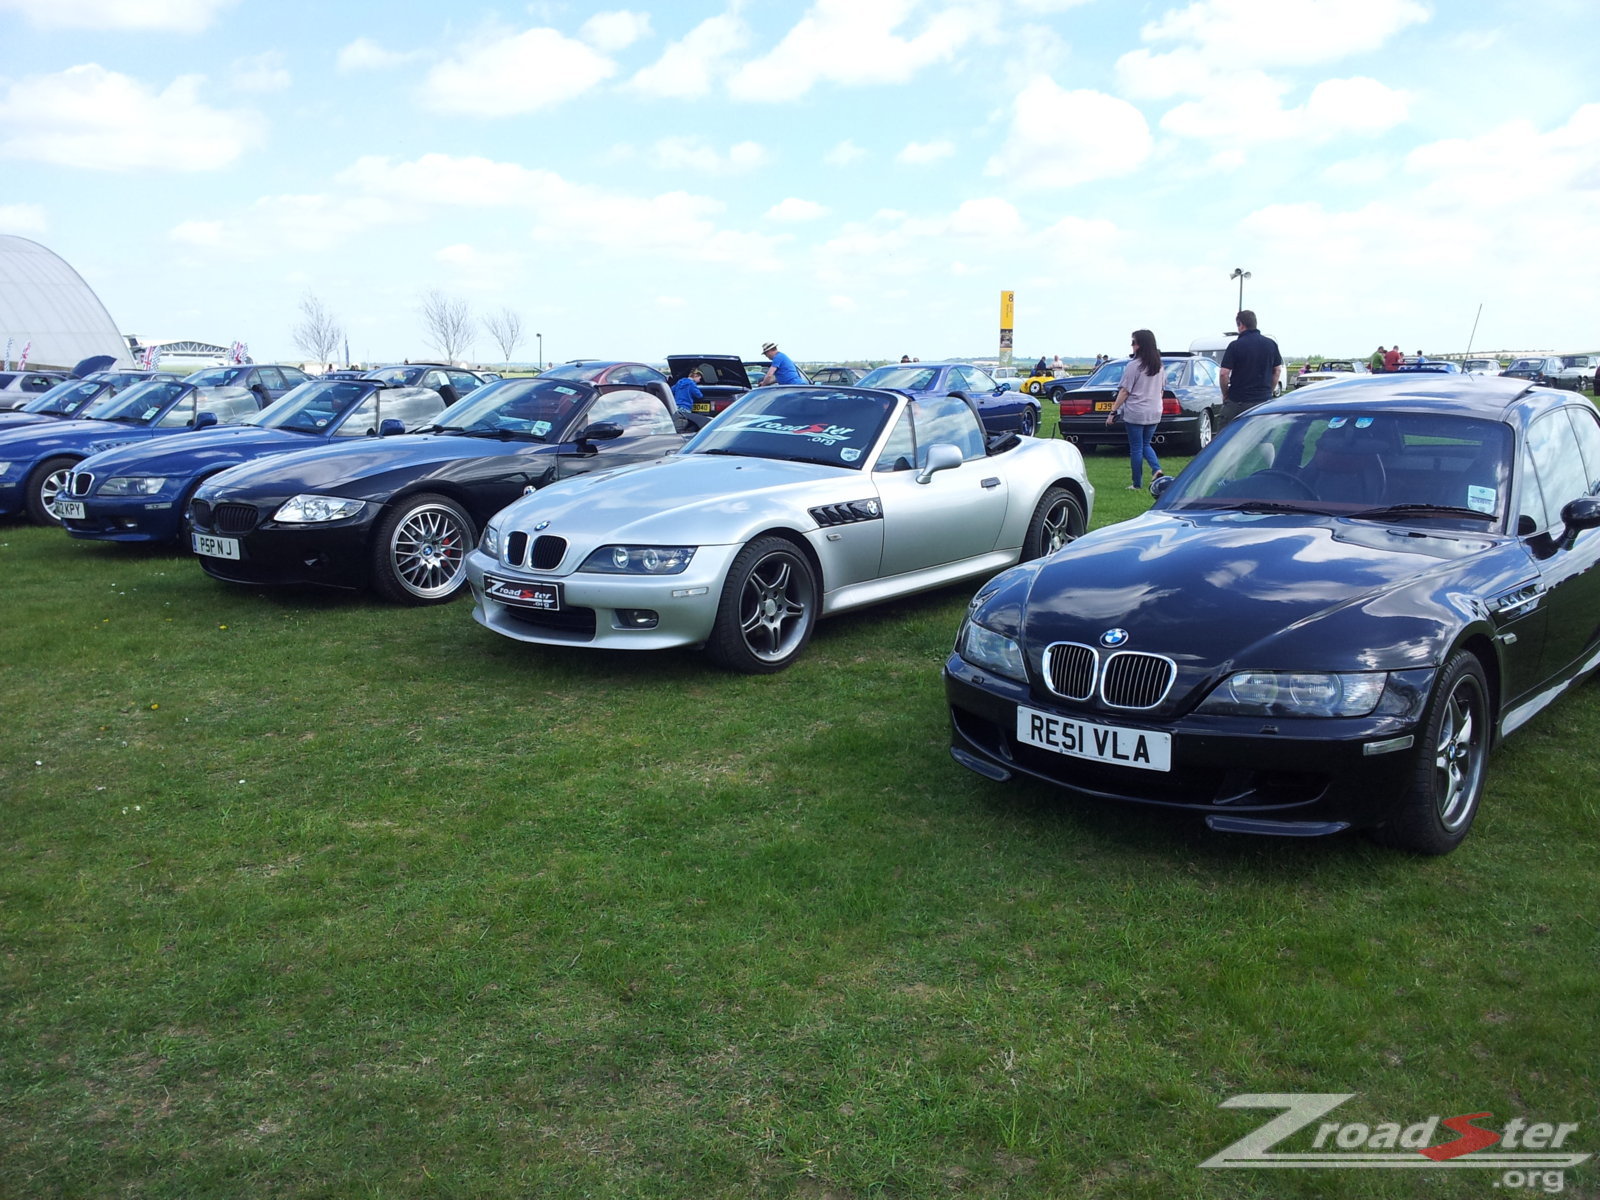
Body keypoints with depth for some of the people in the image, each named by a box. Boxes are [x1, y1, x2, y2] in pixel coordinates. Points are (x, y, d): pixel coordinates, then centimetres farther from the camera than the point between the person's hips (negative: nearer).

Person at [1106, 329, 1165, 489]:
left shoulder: (1134, 365, -14)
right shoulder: (1159, 366, 7)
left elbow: (1124, 392, -15)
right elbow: (1161, 389, 16)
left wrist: (1113, 412, -10)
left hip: (1135, 413, -6)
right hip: (1154, 413, 6)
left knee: (1136, 448, 3)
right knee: (1146, 445, 20)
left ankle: (1137, 484, 8)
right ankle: (1157, 470, -3)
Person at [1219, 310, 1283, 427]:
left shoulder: (1235, 345, -9)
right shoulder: (1271, 344, 6)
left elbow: (1224, 373, -12)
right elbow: (1277, 370, 13)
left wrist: (1225, 394, 2)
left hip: (1238, 401, -4)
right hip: (1264, 399, 5)